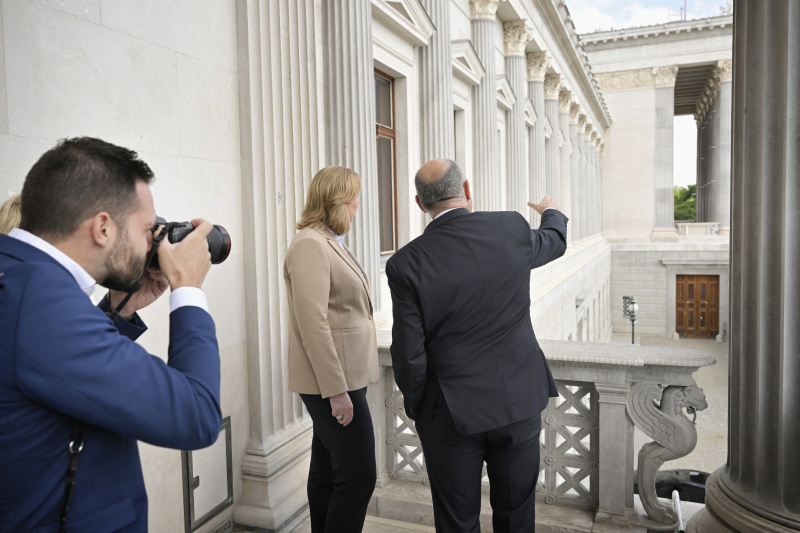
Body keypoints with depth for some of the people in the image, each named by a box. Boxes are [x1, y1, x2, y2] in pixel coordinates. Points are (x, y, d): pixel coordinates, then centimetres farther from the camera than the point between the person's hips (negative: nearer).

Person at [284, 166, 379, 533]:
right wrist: (336, 390, -22)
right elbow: (313, 323, -21)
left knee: (327, 474, 18)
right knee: (358, 475, -4)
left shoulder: (331, 243, 14)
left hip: (343, 378, 10)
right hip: (333, 380, -10)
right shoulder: (310, 244, -15)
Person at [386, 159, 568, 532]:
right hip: (519, 400, 3)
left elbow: (409, 356, -14)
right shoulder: (512, 229, -8)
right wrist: (552, 213, 39)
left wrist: (416, 408, 5)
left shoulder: (406, 263, -16)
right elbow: (554, 242, 17)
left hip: (451, 414, -2)